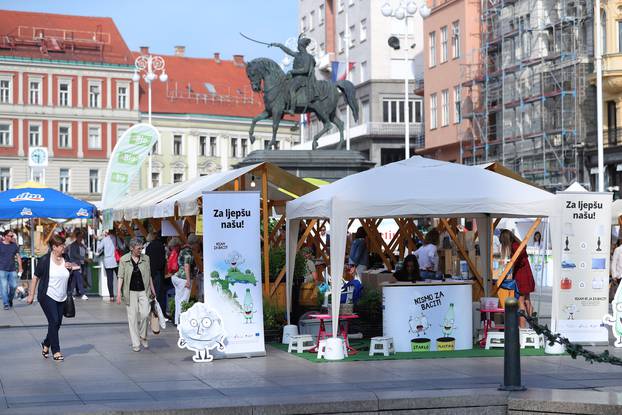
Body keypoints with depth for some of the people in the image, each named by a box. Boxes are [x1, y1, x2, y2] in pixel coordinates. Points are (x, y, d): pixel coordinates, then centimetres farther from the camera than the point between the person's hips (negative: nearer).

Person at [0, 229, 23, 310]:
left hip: (12, 270, 3)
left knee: (14, 286, 2)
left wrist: (20, 267, 6)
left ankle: (10, 299, 26)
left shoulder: (14, 245, 8)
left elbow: (18, 256, 12)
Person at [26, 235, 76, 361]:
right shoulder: (45, 260, -11)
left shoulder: (65, 258, 5)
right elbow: (36, 277, -5)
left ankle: (46, 344, 31)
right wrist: (31, 295, -6)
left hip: (61, 297, 6)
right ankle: (56, 351, -4)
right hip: (47, 296, -6)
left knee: (57, 323, 8)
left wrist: (71, 266, -3)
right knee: (54, 321, -11)